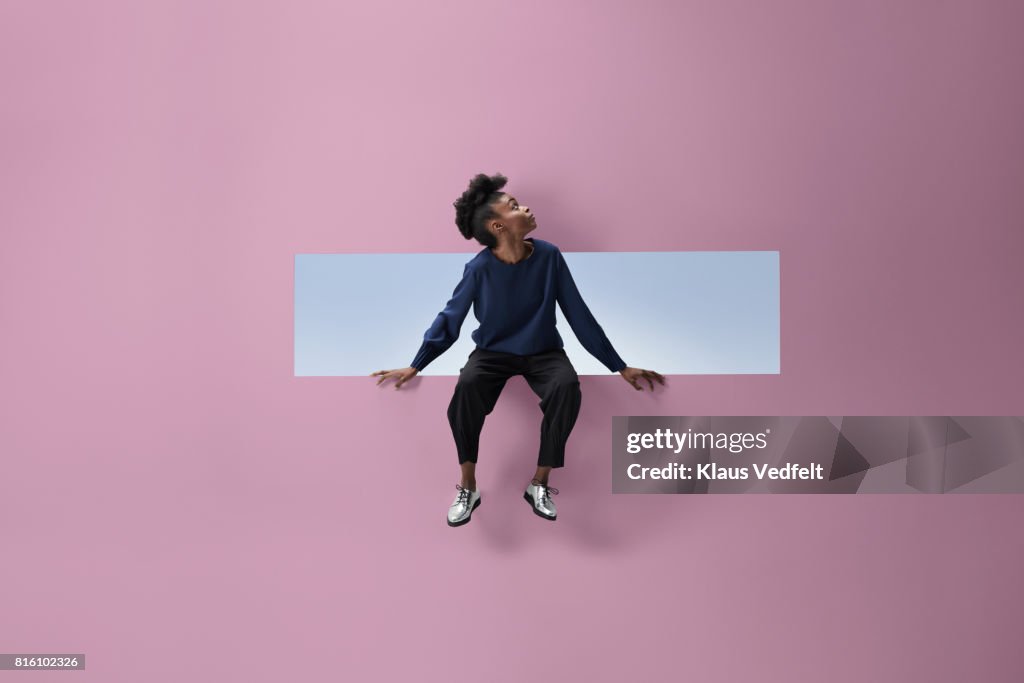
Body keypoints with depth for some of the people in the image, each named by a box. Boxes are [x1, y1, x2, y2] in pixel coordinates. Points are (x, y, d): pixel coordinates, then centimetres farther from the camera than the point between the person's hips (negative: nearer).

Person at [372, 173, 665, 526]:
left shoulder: (549, 256, -11)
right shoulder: (479, 268, -14)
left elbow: (578, 314, -4)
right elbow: (449, 319, -3)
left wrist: (619, 366, -2)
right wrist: (415, 366, -9)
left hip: (543, 352, 1)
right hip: (493, 352, -1)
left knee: (567, 387, -33)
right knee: (466, 387, -34)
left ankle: (539, 484, -15)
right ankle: (468, 488, -15)